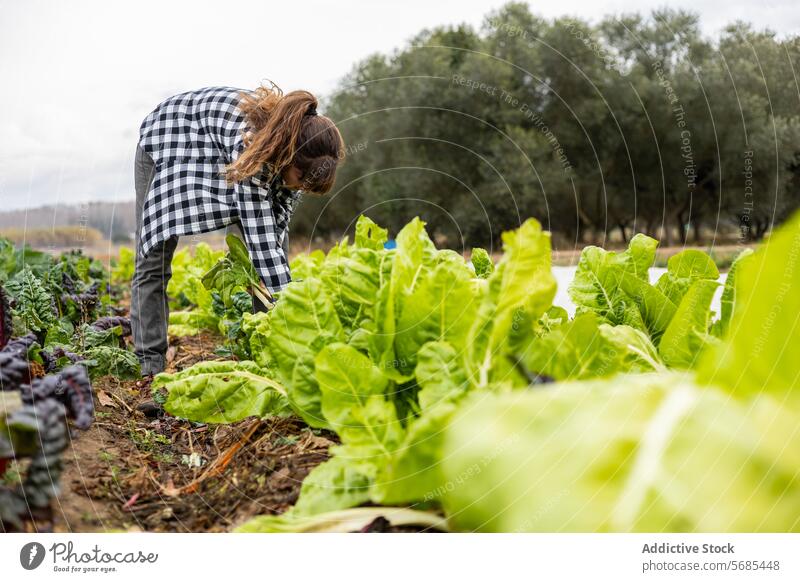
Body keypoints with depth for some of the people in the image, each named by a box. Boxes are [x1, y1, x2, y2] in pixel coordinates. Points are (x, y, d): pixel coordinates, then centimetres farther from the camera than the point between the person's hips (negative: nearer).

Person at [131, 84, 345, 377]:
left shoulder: (295, 142, -25)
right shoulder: (251, 144, -45)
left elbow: (277, 219, -8)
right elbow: (261, 239, -47)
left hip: (223, 154, 6)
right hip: (169, 135, -5)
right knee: (153, 258, -9)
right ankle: (151, 363, 1)